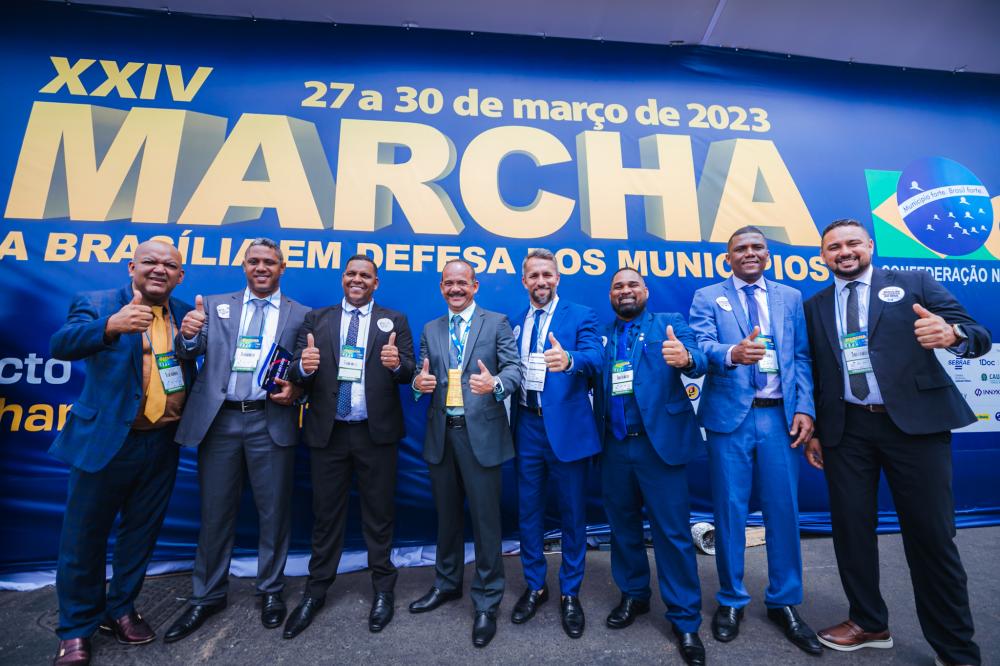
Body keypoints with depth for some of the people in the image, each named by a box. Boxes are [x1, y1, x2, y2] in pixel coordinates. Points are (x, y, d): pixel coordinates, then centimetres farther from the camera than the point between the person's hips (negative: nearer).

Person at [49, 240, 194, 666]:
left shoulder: (185, 313, 7)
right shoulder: (96, 304, -5)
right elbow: (61, 346, -22)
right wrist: (110, 326, -40)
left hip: (162, 443, 3)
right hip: (106, 440, -3)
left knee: (141, 534, 16)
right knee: (84, 536, 9)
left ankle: (120, 610, 36)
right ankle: (76, 629, 30)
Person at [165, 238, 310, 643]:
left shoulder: (300, 315, 5)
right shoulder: (216, 305, 11)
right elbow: (189, 353, 1)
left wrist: (295, 389, -16)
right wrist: (188, 334, -21)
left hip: (271, 422, -1)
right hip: (219, 420, 2)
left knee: (274, 511, 8)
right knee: (215, 512, 13)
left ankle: (270, 591, 27)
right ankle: (208, 596, 31)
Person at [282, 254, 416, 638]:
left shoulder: (394, 321, 4)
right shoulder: (317, 319, 8)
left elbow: (408, 373, -5)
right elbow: (297, 373, -1)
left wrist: (397, 363, -28)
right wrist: (304, 366, -24)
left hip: (376, 432, -1)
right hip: (328, 431, 2)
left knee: (379, 513, 12)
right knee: (325, 513, 14)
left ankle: (383, 590, 29)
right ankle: (316, 591, 32)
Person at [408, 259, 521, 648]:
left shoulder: (496, 323, 0)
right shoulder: (430, 330, 12)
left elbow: (515, 367, -8)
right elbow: (424, 376, 9)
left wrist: (496, 384, -29)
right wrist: (419, 382, -14)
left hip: (481, 432, -4)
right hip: (441, 433, 4)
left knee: (485, 518, 4)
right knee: (446, 515, 19)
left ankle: (487, 603, 23)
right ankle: (447, 584, 40)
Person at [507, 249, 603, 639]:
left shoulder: (580, 316, -3)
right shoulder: (514, 323, 11)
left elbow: (595, 359, -19)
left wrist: (569, 360, -39)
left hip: (566, 425, -3)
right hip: (526, 426, 4)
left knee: (572, 513, 10)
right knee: (528, 511, 14)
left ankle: (570, 593, 29)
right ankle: (535, 586, 34)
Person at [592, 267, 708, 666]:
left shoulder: (671, 323, 2)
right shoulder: (599, 335, 12)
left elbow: (699, 361, -15)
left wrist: (686, 358, -37)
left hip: (660, 441, -3)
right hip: (613, 446, 4)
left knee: (673, 532, 4)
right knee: (623, 525, 16)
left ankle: (685, 620, 21)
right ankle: (633, 596, 37)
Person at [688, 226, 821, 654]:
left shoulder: (791, 298, 13)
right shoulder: (707, 297, 5)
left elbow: (802, 358, 8)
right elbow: (702, 346, -11)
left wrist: (805, 407, -3)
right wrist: (732, 353, -32)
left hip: (781, 416, 2)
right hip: (730, 415, -2)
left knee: (784, 510, 8)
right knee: (730, 510, 7)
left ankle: (784, 602, 28)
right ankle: (731, 601, 25)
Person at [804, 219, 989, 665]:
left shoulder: (915, 284, 5)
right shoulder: (814, 307, 11)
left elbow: (979, 336, -2)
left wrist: (952, 334, -26)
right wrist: (813, 430, 9)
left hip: (914, 422, -2)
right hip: (847, 429, 3)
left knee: (931, 535, 3)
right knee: (851, 528, 8)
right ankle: (869, 623, 28)